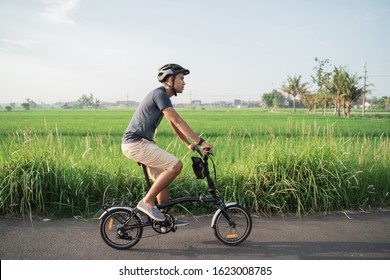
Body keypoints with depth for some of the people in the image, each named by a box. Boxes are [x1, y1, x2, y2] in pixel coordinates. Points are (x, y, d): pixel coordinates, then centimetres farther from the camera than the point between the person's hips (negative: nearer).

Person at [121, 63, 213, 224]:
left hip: (140, 143, 10)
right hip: (136, 143, -10)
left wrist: (189, 144, 21)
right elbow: (178, 122, -20)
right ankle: (147, 201, -7)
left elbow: (174, 125, 23)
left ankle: (166, 218, 23)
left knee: (162, 177, 13)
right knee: (176, 165, -16)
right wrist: (201, 142, -18)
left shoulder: (163, 97, 17)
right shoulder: (159, 94, -15)